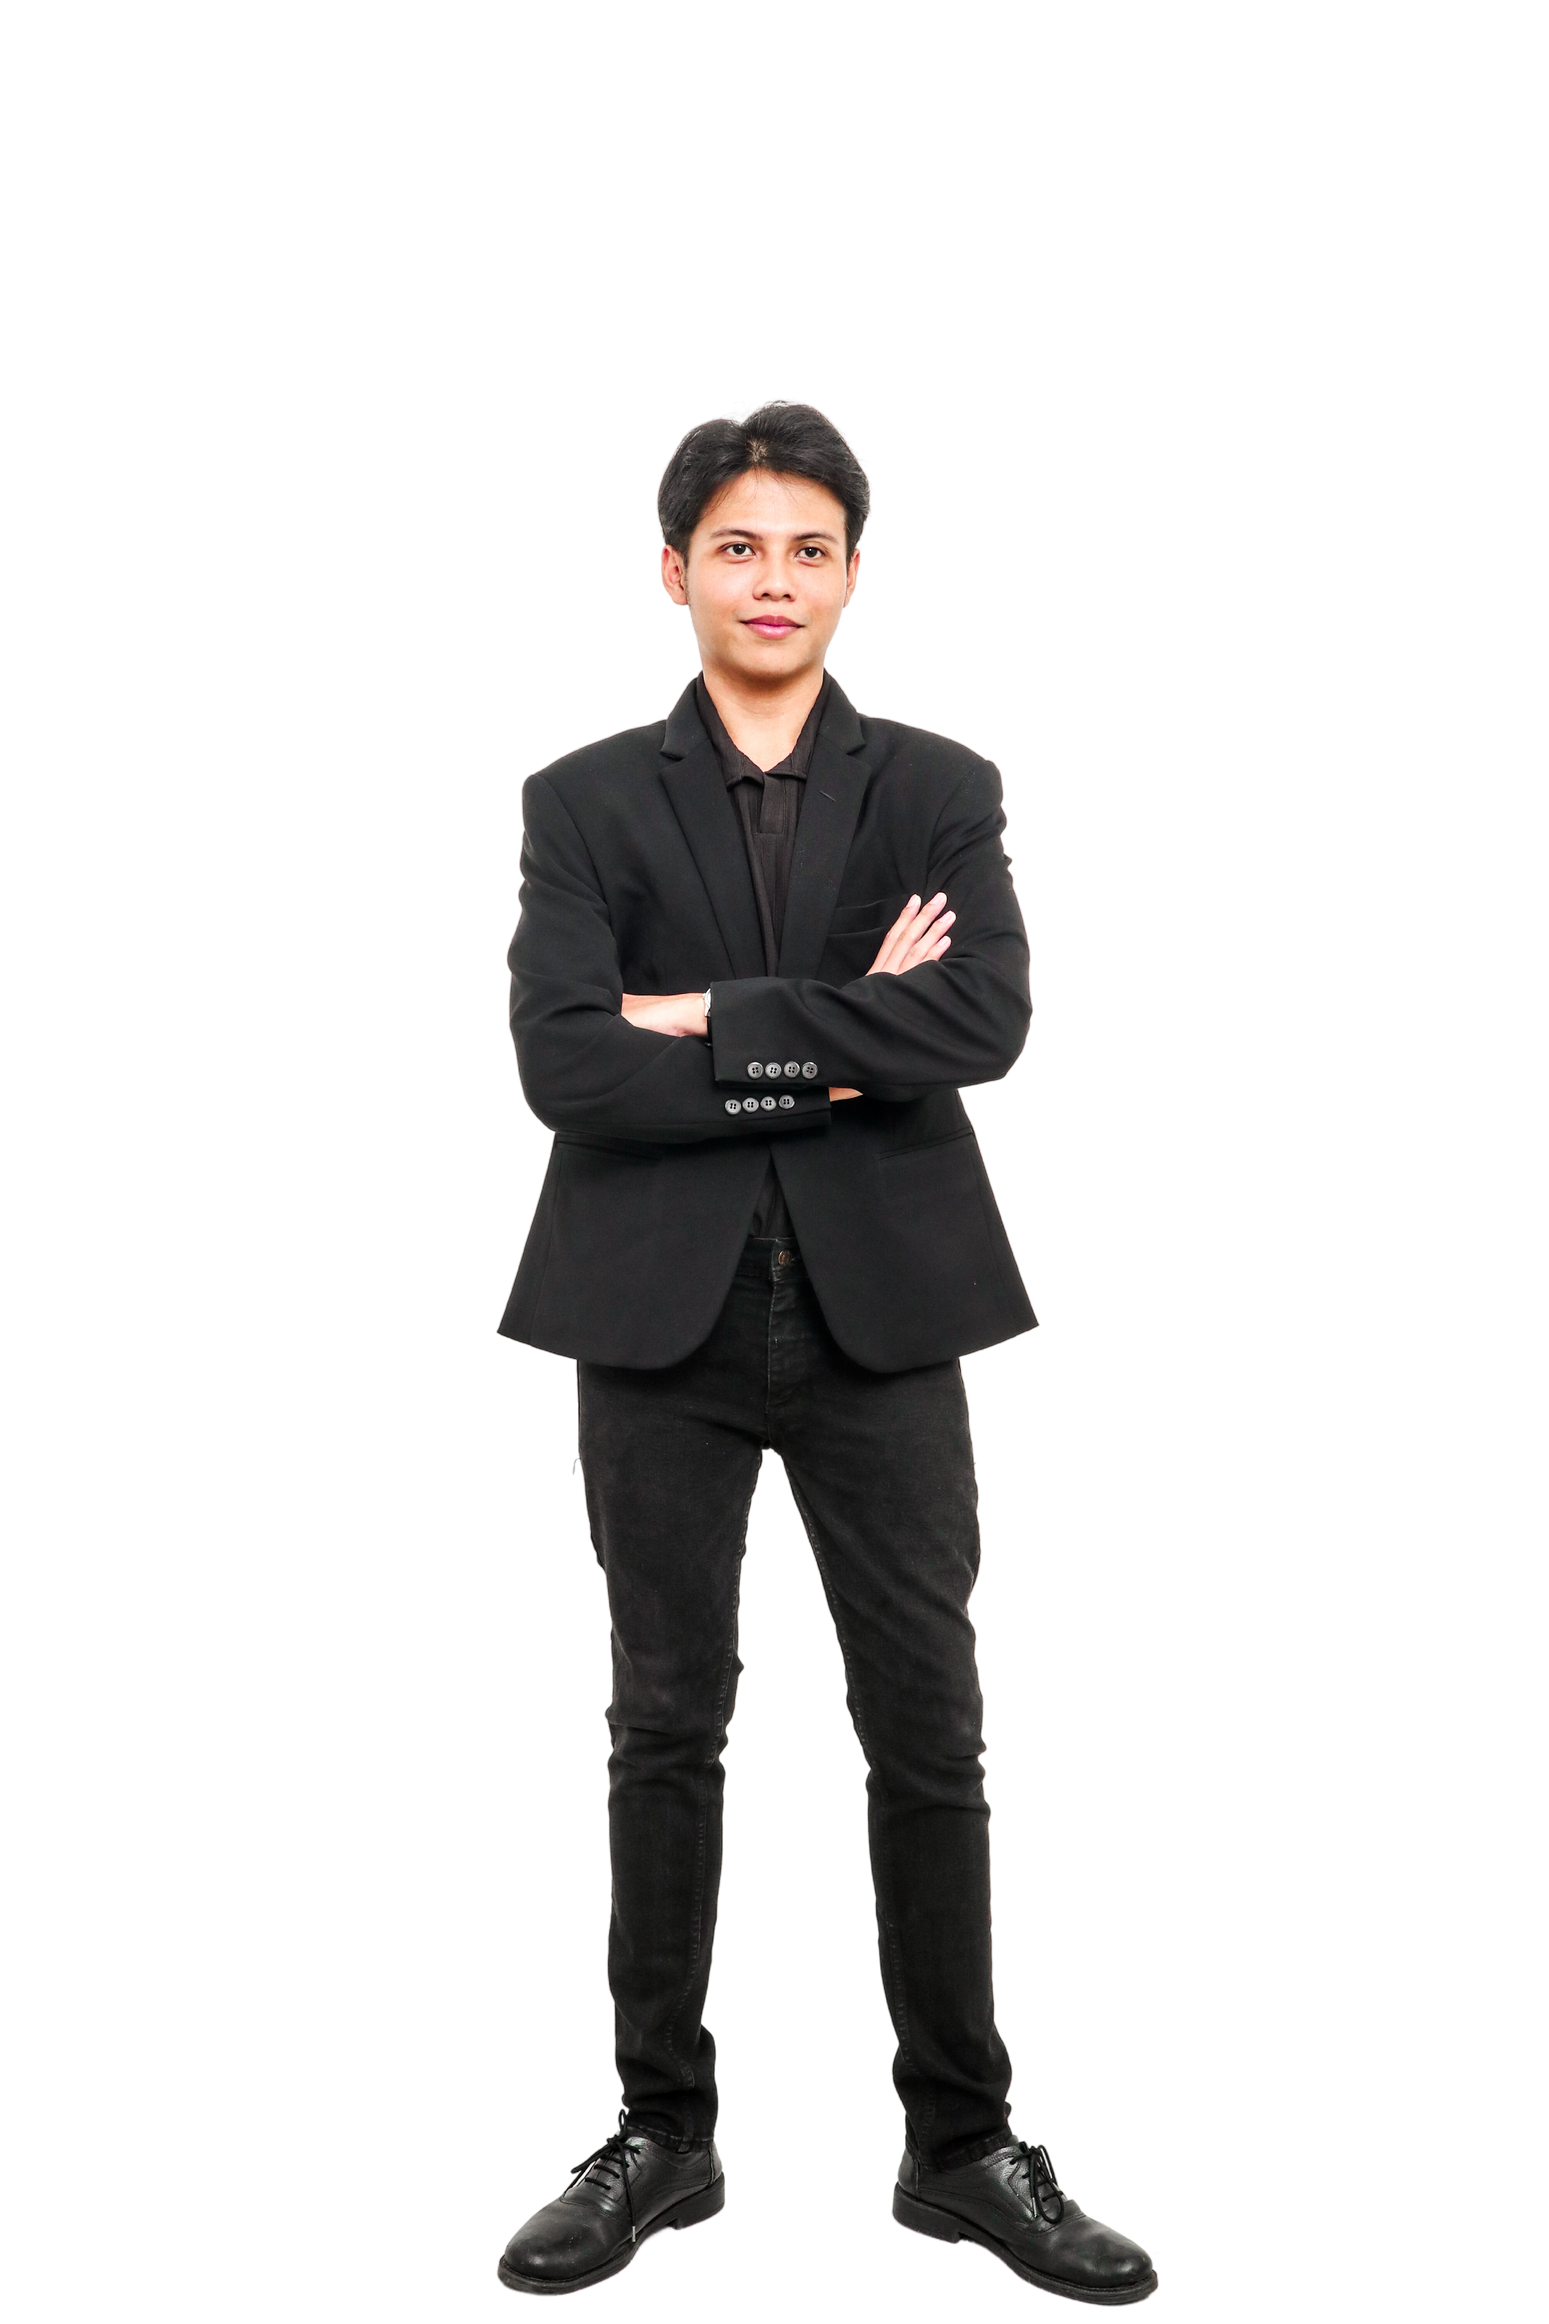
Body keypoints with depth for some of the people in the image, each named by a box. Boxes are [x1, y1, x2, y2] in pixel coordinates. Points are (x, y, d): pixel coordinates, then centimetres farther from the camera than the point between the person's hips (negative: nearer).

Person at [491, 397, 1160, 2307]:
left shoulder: (942, 791, 5)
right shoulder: (584, 801, 3)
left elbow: (990, 1020, -13)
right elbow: (563, 1065, -11)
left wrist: (717, 1022, -13)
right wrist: (837, 1046, -13)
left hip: (883, 1313, 1)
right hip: (662, 1322, 0)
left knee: (931, 1733, 4)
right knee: (666, 1731, 8)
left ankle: (963, 2146, 18)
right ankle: (660, 2136, 22)